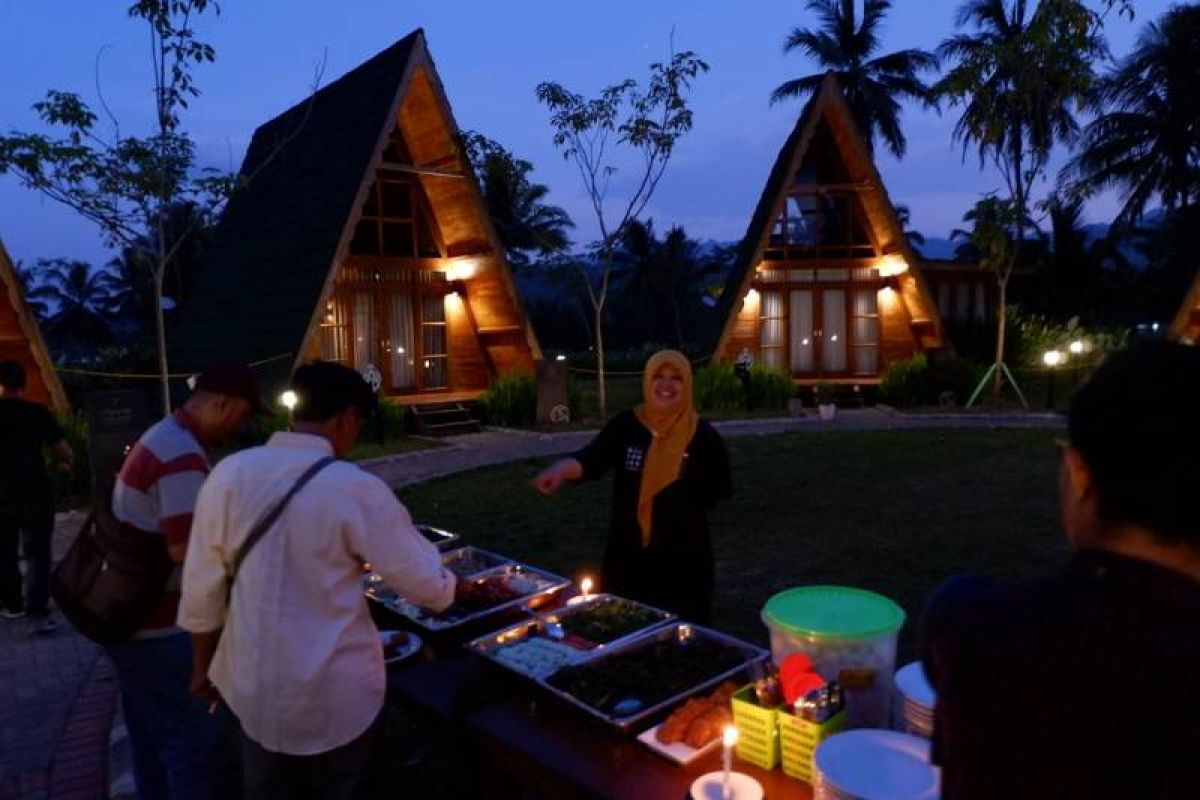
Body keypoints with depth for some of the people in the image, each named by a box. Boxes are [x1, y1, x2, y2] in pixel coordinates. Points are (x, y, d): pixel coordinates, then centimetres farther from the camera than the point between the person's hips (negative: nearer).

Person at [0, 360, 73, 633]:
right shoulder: (38, 411, -3)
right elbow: (64, 451, -1)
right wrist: (67, 464, 20)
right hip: (35, 491, -1)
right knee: (37, 552, 1)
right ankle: (37, 613, -8)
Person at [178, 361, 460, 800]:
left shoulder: (228, 474, -10)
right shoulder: (356, 490, -20)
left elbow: (201, 588, -2)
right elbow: (430, 587, -13)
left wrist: (202, 665, 13)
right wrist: (451, 583, 10)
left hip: (255, 687, 4)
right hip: (338, 694, -4)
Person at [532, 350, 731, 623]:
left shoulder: (704, 436, -6)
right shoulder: (625, 426, -3)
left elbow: (717, 491, 1)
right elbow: (592, 459, -17)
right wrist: (561, 469, -37)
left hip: (682, 560, -1)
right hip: (628, 554, 2)